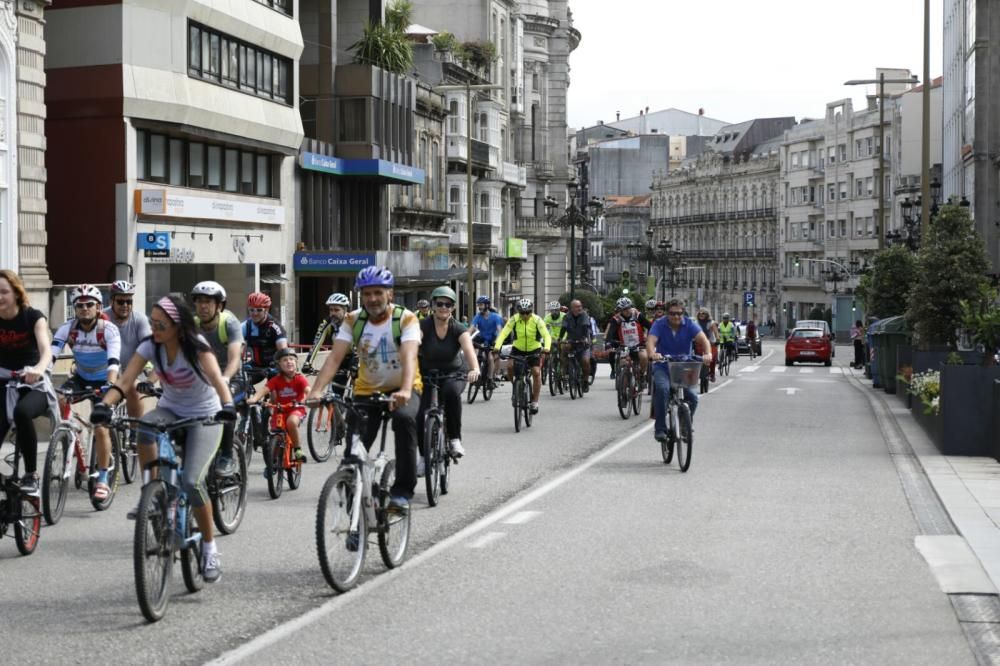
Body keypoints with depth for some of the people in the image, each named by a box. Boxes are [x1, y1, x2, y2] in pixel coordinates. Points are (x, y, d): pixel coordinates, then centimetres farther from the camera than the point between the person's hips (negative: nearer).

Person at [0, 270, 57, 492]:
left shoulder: (33, 317, -11)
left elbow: (46, 350, -26)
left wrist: (38, 369, -50)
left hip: (34, 383, -3)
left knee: (22, 412, -35)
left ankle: (31, 474, -22)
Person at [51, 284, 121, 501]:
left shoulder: (109, 330, -25)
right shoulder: (68, 328, -17)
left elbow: (114, 361, -37)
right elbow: (50, 353, -28)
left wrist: (111, 385, -54)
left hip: (103, 380, -4)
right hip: (80, 377, 4)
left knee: (101, 428, -16)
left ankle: (103, 481, -6)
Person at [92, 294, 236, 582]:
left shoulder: (196, 346, -22)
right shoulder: (150, 346, -12)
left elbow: (216, 377, -38)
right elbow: (125, 379, -22)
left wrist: (227, 405, -58)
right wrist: (104, 405, -41)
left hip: (204, 416, -4)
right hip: (170, 410, 4)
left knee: (191, 481, -21)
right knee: (145, 427, -34)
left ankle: (209, 548, -2)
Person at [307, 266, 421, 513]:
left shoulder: (406, 318, -16)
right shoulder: (353, 321, -7)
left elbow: (409, 357, -32)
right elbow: (334, 357, -17)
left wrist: (405, 391, -50)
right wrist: (316, 391, -33)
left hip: (402, 389, -3)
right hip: (367, 390, 3)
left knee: (404, 419, -33)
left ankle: (402, 492, -25)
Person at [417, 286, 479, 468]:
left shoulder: (458, 329, -10)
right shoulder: (423, 326, -12)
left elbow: (468, 350, -28)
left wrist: (475, 369, -49)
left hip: (453, 374, -1)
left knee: (451, 391, -36)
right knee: (421, 415, -15)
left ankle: (455, 439, -21)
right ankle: (424, 456, 11)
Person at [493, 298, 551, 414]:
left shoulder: (537, 320, -19)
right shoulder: (514, 320, -18)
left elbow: (546, 335, -28)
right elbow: (504, 333, -27)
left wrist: (546, 348, -48)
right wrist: (497, 347, -44)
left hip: (534, 349, -1)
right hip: (518, 349, 1)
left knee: (536, 372, -17)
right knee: (510, 367, -24)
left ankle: (535, 401, -6)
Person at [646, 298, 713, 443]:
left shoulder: (689, 325, -4)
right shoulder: (660, 324, -7)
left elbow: (703, 339, -19)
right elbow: (651, 341, -23)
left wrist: (708, 354, -41)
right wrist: (652, 354, -46)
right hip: (663, 367, -2)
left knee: (692, 397, -17)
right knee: (662, 389, -32)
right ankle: (660, 428, -23)